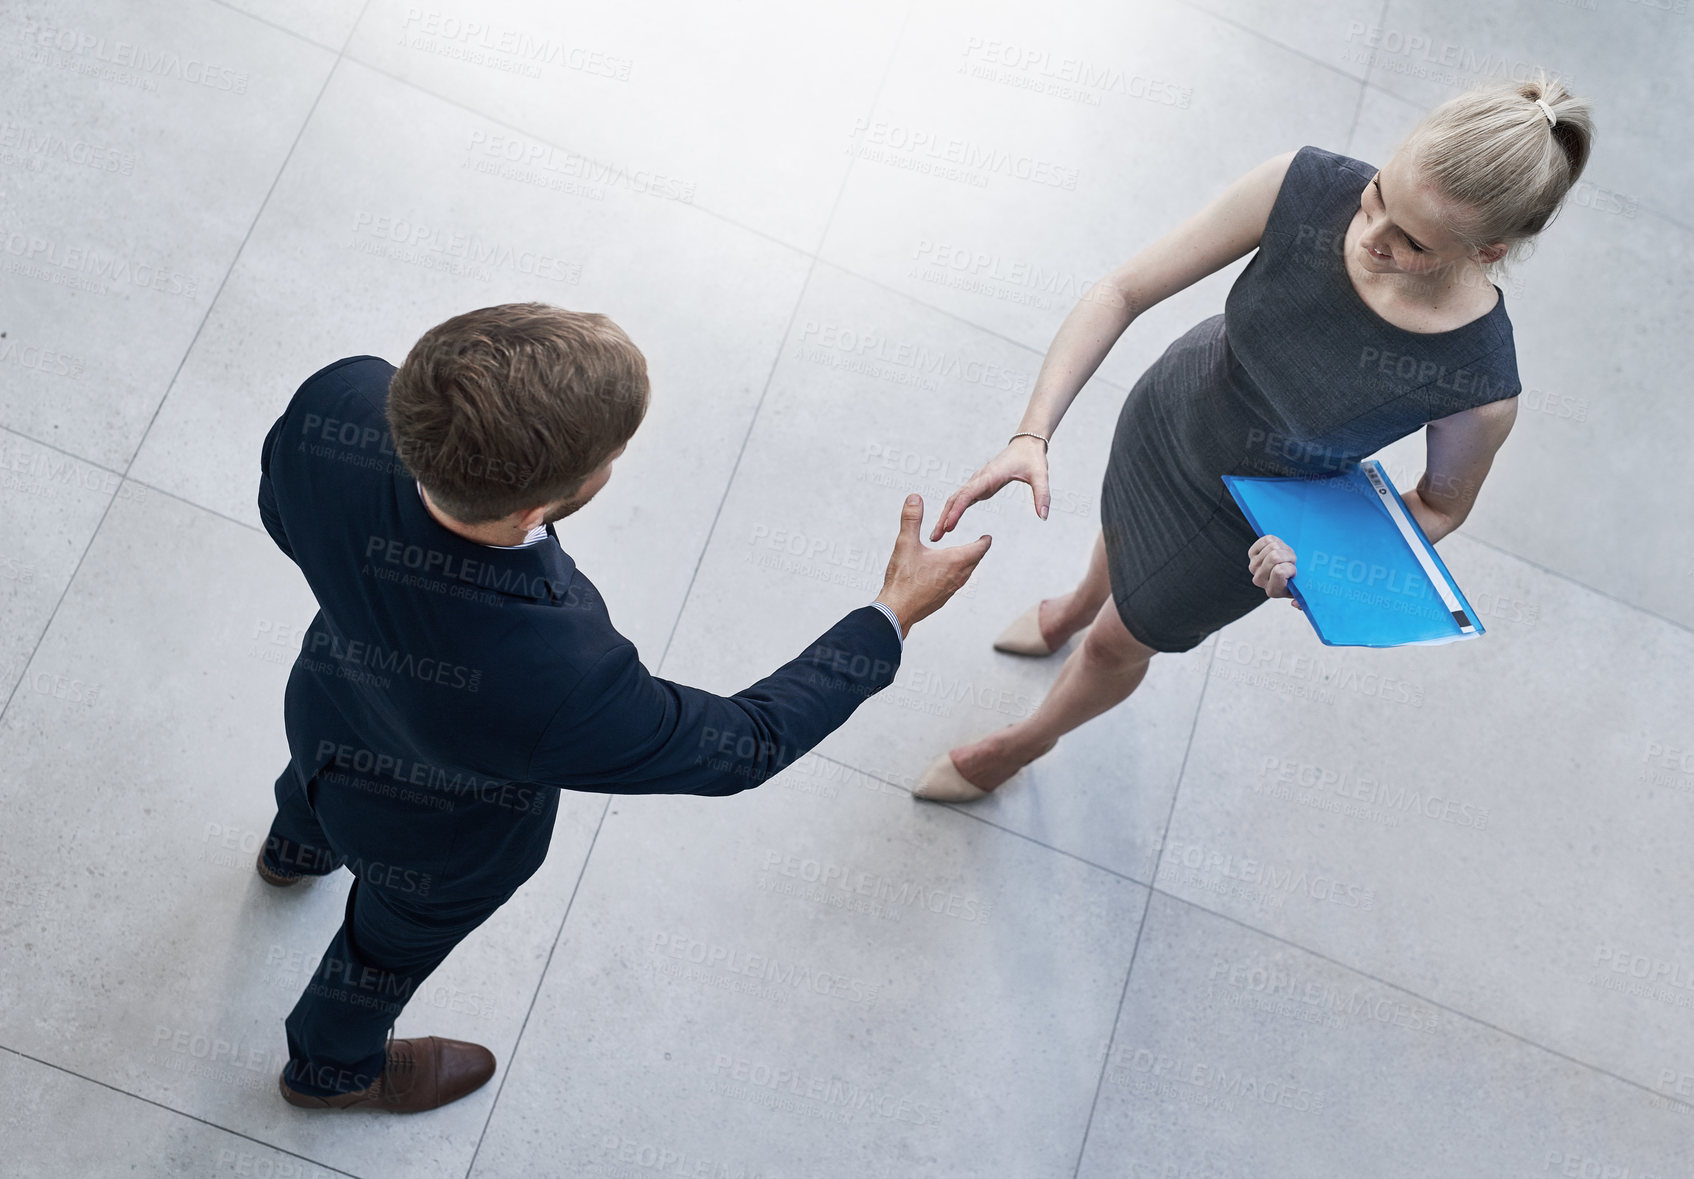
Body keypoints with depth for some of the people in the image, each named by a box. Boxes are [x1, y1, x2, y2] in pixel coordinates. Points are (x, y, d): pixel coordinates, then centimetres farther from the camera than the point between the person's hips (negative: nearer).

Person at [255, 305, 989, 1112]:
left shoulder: (337, 401, -37)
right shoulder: (552, 683, -52)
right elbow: (739, 747, -31)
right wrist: (896, 614, -21)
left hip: (331, 699, 5)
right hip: (435, 843, -4)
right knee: (392, 942, 32)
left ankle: (297, 848, 80)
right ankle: (331, 1066, 67)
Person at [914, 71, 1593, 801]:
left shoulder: (1480, 384, -37)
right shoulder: (1305, 185, -35)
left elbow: (1440, 507, -14)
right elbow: (1122, 293, -27)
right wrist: (1032, 434, -38)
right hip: (1168, 411, 3)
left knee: (1119, 641, 23)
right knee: (1118, 547, 36)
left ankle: (1023, 743, 59)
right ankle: (1071, 612, 76)